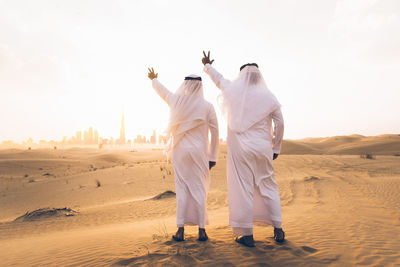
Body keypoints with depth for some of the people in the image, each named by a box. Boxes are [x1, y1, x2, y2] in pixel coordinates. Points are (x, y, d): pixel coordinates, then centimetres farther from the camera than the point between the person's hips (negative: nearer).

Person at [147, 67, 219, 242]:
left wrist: (153, 79, 43)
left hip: (180, 151, 1)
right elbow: (215, 133, -3)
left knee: (182, 189, 8)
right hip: (199, 152, -1)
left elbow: (162, 91, 21)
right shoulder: (207, 106, -4)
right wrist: (213, 157, 5)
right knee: (199, 189, 5)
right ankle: (201, 231, 10)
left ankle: (181, 230, 9)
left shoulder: (176, 101, 0)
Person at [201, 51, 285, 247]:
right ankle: (278, 230, 21)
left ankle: (247, 235, 7)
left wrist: (207, 66, 40)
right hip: (262, 149, 2)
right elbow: (280, 124, 3)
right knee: (268, 187, 14)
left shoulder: (233, 91, 1)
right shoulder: (268, 97, 2)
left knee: (242, 189, 2)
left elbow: (218, 78, 20)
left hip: (240, 150, -2)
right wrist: (276, 148, 14)